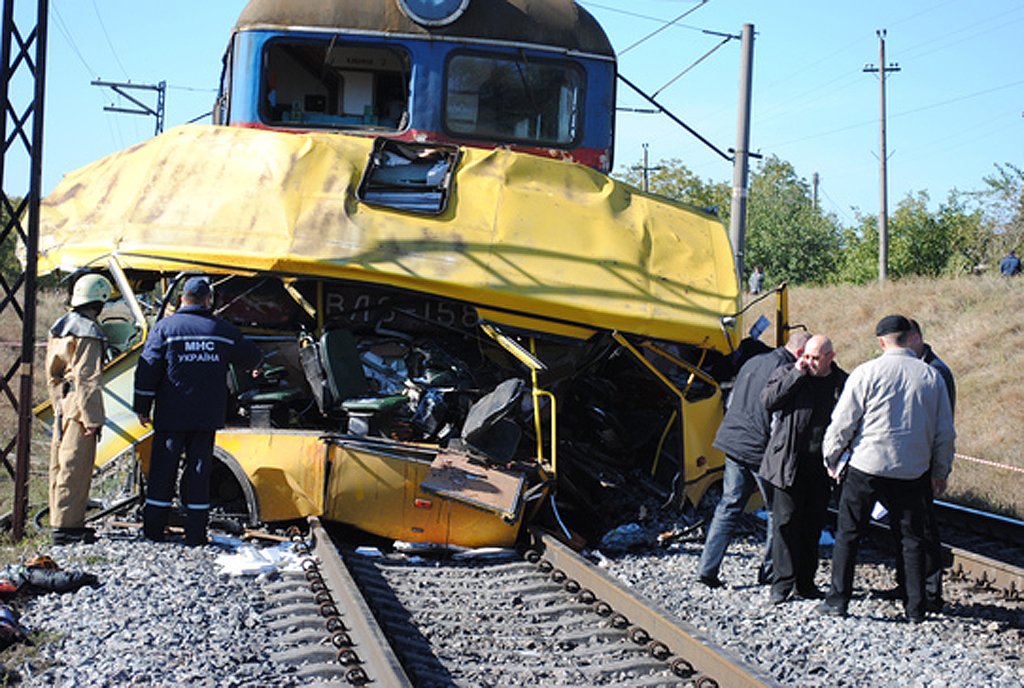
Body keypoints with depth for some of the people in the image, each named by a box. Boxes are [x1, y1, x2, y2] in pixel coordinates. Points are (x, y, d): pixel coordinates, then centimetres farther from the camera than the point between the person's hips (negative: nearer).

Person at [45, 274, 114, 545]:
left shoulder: (60, 327, 15)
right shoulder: (88, 332, -14)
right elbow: (87, 379, -18)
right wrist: (92, 418, -18)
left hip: (63, 408, 10)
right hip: (80, 408, -10)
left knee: (61, 466, 14)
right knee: (75, 468, -6)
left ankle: (61, 522, 23)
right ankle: (65, 526, -4)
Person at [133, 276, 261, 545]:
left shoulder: (165, 327, -3)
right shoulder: (223, 330, 3)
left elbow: (148, 370, -5)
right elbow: (251, 358, 17)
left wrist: (142, 407, 3)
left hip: (171, 415, -1)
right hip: (208, 417, 2)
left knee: (162, 471, 6)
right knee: (199, 471, 6)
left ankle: (153, 530, 8)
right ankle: (195, 534, 6)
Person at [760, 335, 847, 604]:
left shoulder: (842, 383, 8)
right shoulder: (787, 373, 3)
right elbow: (768, 400, -11)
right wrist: (797, 375, -13)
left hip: (821, 467, 3)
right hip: (789, 464, -2)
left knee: (813, 524, 9)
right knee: (786, 522, -4)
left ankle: (805, 582, 20)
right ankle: (782, 584, 0)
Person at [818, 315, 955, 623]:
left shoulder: (867, 372, -8)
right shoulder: (931, 376, 2)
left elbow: (843, 422, -7)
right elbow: (945, 432, 6)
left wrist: (831, 458, 8)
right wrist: (941, 471, 18)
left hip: (866, 466, -2)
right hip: (913, 471, 3)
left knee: (848, 533, 9)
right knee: (911, 538, 12)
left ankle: (838, 599, 10)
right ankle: (915, 607, 13)